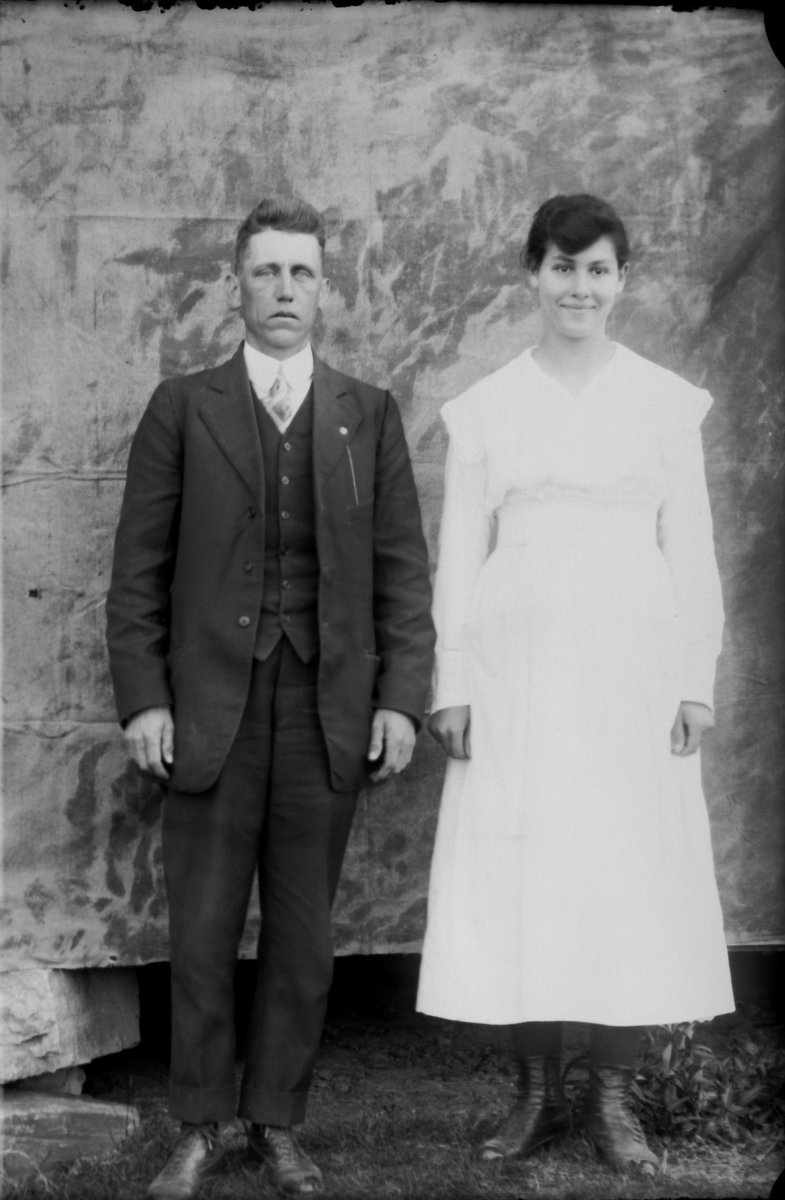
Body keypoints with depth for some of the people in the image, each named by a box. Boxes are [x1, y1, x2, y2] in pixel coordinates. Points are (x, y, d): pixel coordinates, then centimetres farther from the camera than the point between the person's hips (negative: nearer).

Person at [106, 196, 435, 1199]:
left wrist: (400, 699, -2)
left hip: (329, 713, 1)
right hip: (209, 710, -1)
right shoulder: (182, 409, 4)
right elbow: (138, 568, 2)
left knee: (302, 937, 8)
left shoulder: (369, 416, 8)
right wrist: (142, 698, -6)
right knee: (202, 935, 4)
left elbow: (402, 568, 6)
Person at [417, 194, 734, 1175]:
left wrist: (697, 679, -1)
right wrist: (450, 684, 0)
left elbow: (690, 549, 6)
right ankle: (537, 1093, 14)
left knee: (633, 880, 1)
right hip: (516, 672, 0)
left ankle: (612, 1098, 13)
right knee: (516, 883, 0)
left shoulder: (665, 403, 6)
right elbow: (459, 554, 6)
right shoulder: (485, 408, 6)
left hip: (633, 670, 0)